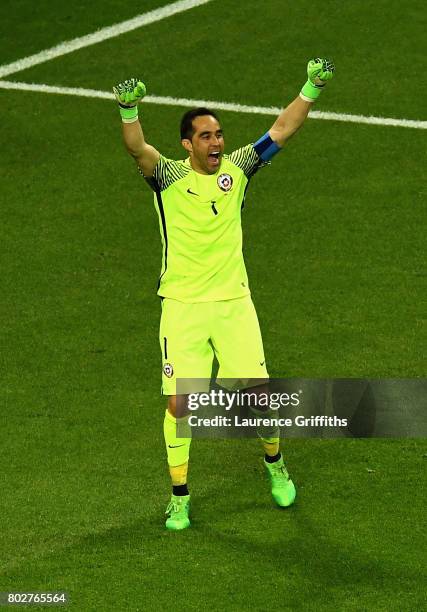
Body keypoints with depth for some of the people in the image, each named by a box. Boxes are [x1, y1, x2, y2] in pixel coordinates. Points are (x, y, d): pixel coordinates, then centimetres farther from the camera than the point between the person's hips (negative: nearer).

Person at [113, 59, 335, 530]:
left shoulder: (236, 169, 2)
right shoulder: (169, 177, -8)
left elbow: (283, 128, 4)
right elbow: (137, 149, -27)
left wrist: (311, 88, -7)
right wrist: (129, 110, -46)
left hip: (234, 302, 3)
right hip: (182, 306, -2)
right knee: (178, 403, -5)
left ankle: (274, 463, 31)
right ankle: (179, 497, 10)